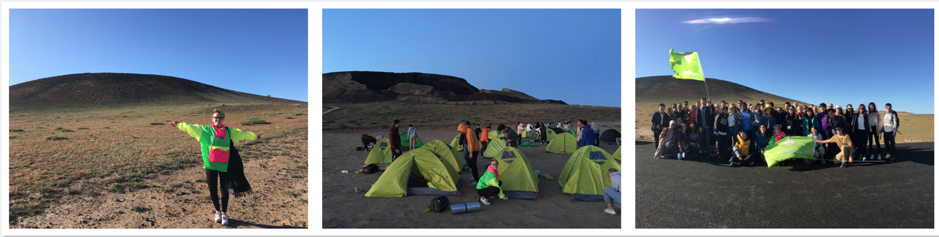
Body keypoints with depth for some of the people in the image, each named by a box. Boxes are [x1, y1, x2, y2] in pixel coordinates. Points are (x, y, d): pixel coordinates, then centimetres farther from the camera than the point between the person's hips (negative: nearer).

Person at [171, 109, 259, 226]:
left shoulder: (229, 131, 9)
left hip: (224, 165, 1)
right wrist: (178, 125, 7)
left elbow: (242, 134, 18)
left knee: (224, 189, 3)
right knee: (212, 189, 4)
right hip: (210, 164, 0)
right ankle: (217, 211, 24)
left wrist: (254, 136, 26)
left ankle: (224, 213, 15)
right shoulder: (205, 130, 5)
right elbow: (190, 127, 8)